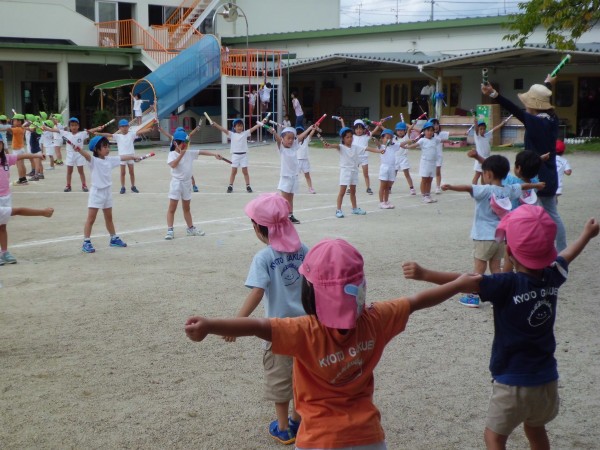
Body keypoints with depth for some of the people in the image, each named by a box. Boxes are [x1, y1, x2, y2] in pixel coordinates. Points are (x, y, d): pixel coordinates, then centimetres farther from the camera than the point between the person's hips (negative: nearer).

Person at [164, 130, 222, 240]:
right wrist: (181, 154, -29)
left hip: (187, 183, 6)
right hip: (176, 182, -6)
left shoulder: (190, 153, 4)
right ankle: (170, 230, -4)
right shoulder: (172, 154, -10)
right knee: (172, 208, -5)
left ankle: (190, 228, 28)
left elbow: (201, 152, 6)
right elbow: (173, 165, -27)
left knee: (186, 208, 18)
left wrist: (214, 154, -3)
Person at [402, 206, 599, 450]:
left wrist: (423, 274, -41)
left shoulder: (507, 285, -23)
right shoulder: (552, 277, -3)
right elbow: (566, 255, 18)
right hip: (547, 379, 6)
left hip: (513, 383, -6)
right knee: (536, 430, 28)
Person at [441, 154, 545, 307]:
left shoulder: (485, 190, -15)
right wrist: (536, 185, 44)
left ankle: (473, 297, 7)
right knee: (495, 268, 14)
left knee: (479, 269, 2)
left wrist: (450, 187, -41)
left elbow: (468, 188, -32)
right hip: (501, 236, 6)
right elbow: (523, 186, 25)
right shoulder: (508, 190, 6)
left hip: (484, 237, -6)